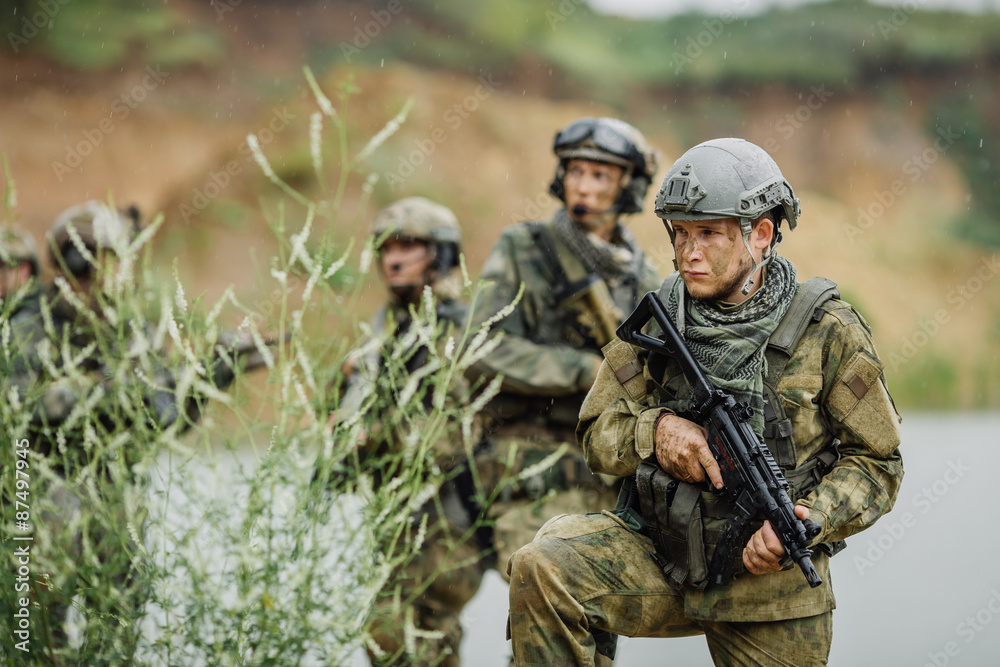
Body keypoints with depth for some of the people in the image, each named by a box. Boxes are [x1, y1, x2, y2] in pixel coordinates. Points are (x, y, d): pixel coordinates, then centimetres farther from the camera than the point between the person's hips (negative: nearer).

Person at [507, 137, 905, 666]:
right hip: (658, 555, 1)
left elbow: (877, 463, -2)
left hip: (770, 589, -1)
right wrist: (655, 429, -16)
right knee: (542, 569, -23)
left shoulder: (828, 331, -7)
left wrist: (806, 523, -20)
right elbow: (598, 431, 8)